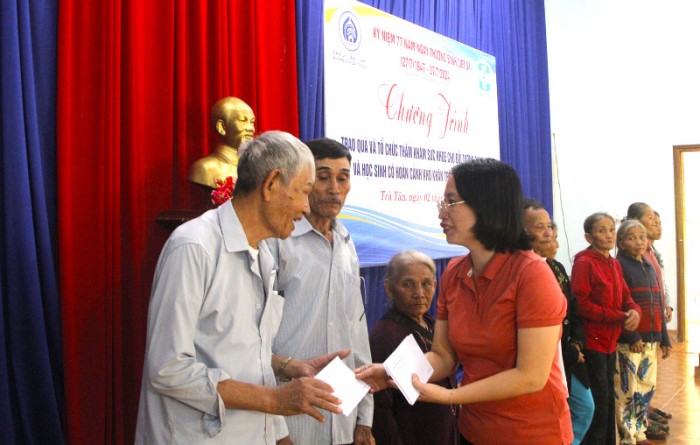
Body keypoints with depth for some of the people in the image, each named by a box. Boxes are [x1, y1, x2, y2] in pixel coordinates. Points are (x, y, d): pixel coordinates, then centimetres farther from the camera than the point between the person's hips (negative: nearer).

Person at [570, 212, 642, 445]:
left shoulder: (614, 264, 10)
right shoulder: (583, 263, -14)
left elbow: (625, 296, 13)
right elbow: (581, 304, -20)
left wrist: (634, 311, -11)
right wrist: (619, 318, -20)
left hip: (610, 342, 8)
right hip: (591, 342, -8)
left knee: (609, 399, 18)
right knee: (598, 402, -1)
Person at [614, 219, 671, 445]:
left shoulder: (649, 267, 16)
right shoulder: (618, 266, -8)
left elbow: (659, 305, 18)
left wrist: (664, 338, 16)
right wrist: (632, 336, -19)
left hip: (650, 338, 8)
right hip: (628, 340, -7)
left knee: (647, 387, 13)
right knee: (627, 390, -2)